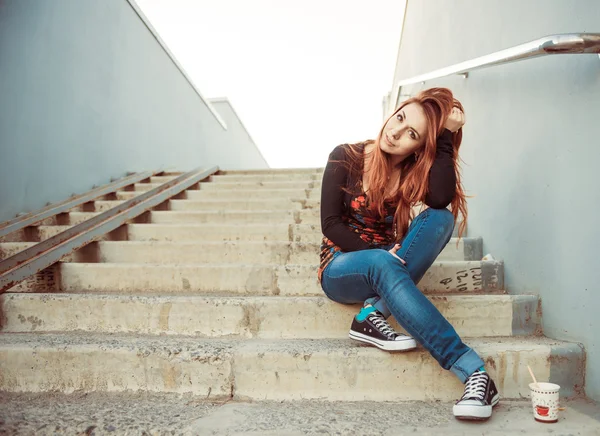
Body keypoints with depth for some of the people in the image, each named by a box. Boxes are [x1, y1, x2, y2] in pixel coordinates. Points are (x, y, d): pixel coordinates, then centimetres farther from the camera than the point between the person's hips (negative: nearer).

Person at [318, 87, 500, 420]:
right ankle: (473, 371, -40)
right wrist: (378, 252, -23)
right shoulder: (346, 158, -7)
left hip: (385, 264, 3)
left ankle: (372, 314, -29)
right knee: (383, 264, -39)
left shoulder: (415, 171, 0)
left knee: (440, 217, -23)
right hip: (341, 269, -3)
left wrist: (447, 135, -20)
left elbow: (441, 199, -24)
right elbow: (331, 224, -11)